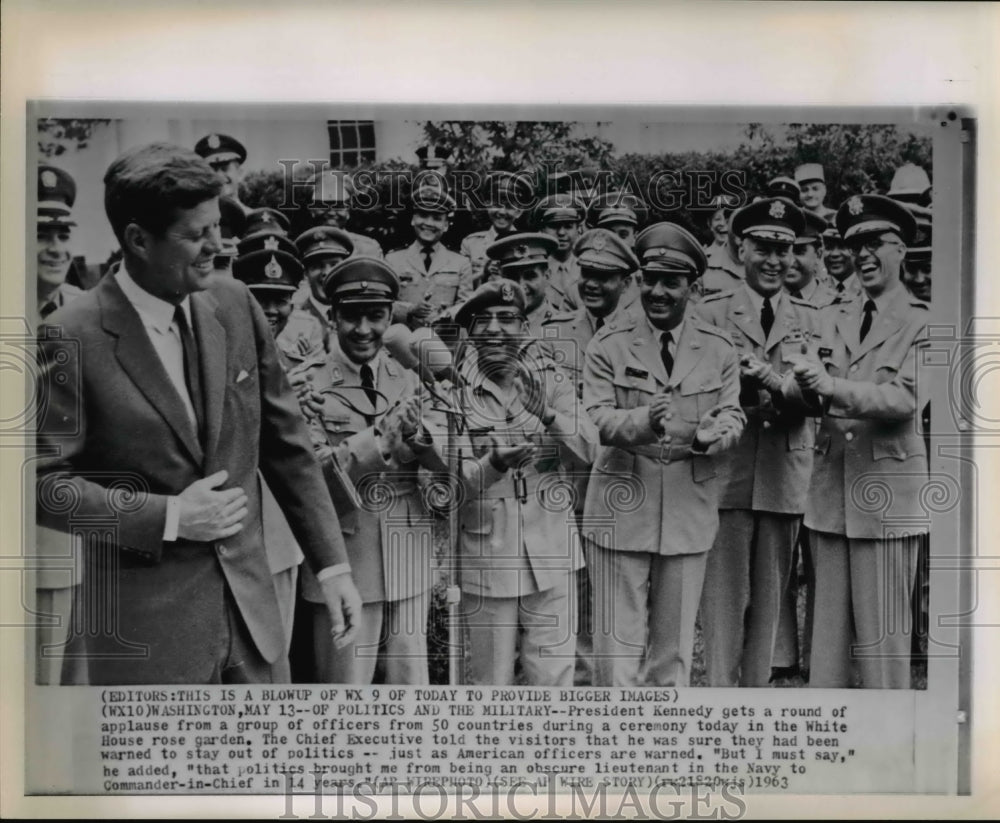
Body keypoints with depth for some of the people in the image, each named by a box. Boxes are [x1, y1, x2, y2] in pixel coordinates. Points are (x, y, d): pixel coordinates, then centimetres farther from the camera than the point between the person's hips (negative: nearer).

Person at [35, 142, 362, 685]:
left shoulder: (235, 305, 1)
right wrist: (169, 516, -17)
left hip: (251, 608, 5)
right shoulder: (73, 338, -13)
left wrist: (332, 565, 3)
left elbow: (286, 444, 6)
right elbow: (43, 484, -10)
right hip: (146, 625, -4)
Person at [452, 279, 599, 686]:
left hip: (552, 555, 2)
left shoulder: (550, 379, 2)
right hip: (487, 556, -2)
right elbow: (451, 484, -9)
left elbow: (587, 452, -7)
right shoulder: (455, 391, -6)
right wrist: (494, 463, -29)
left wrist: (548, 415, -24)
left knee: (554, 678, 6)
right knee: (491, 680, 9)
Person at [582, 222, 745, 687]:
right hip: (621, 509, -2)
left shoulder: (718, 349, 6)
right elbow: (597, 418, -9)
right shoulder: (609, 344, -1)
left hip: (690, 512, 2)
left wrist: (711, 435, -22)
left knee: (674, 643, 13)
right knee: (618, 640, 1)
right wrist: (644, 422, -30)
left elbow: (732, 416, 2)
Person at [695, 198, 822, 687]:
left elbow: (816, 395, -2)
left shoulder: (810, 320, 11)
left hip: (785, 478, 3)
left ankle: (757, 689, 22)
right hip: (725, 475, -2)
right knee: (723, 593, 0)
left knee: (771, 594, 10)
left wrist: (774, 382, -21)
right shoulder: (711, 313, 5)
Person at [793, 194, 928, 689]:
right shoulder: (836, 319, 14)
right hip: (831, 487, 4)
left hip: (887, 489, -4)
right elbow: (818, 398, 5)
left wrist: (834, 386, -25)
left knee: (883, 637, 0)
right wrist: (806, 386, -17)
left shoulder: (922, 322, 0)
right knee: (827, 628, 9)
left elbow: (906, 398, -14)